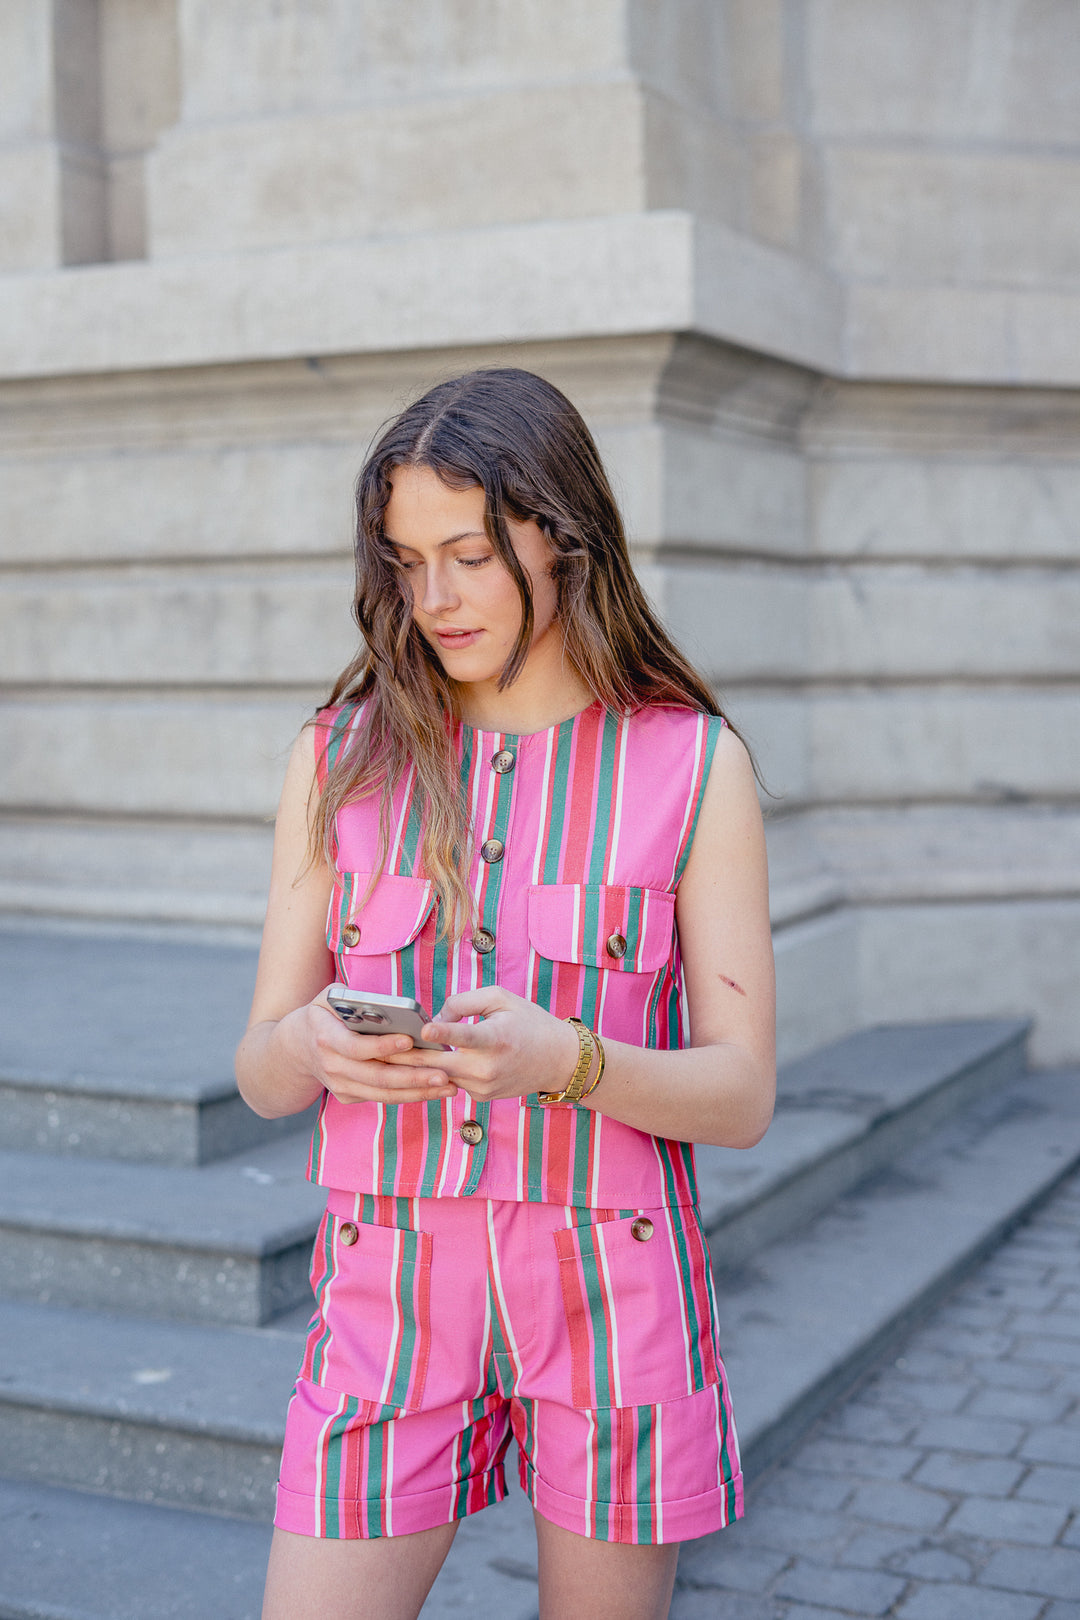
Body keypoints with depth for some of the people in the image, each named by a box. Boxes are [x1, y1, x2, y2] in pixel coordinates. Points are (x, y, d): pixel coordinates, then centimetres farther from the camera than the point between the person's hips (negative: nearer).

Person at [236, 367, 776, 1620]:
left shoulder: (693, 765, -4)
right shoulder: (342, 759, 3)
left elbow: (744, 1095, -5)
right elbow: (260, 1072, 4)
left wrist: (564, 1058, -24)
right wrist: (313, 1047, -20)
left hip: (612, 1288, -1)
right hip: (393, 1282, 1)